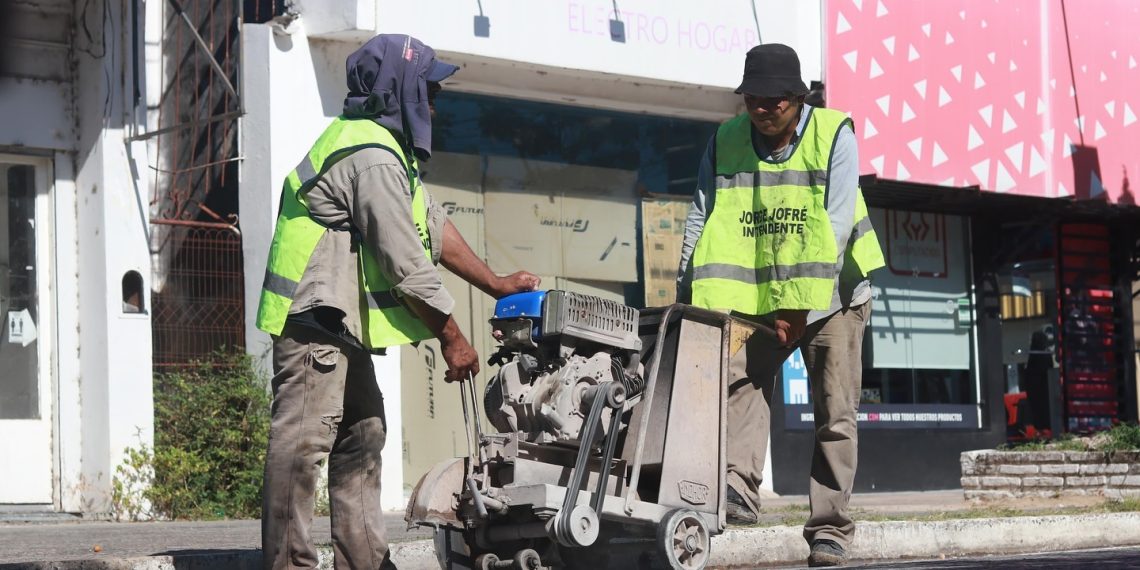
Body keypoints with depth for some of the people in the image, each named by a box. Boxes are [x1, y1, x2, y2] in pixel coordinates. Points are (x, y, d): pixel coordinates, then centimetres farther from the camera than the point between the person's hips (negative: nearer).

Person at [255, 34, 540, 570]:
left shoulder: (380, 145, 17)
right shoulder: (373, 159, -19)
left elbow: (434, 227, 20)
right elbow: (408, 267, -18)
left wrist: (496, 284, 19)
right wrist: (452, 338, -9)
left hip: (339, 327, 12)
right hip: (315, 323, -12)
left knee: (361, 436, 14)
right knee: (302, 444, -10)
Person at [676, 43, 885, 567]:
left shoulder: (833, 135, -11)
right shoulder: (726, 141, 0)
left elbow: (838, 223, -18)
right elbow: (700, 221, -1)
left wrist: (801, 304, -24)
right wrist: (687, 297, -12)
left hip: (829, 293, -2)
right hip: (757, 296, 3)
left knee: (835, 415, -2)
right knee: (740, 374, -23)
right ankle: (740, 488, -35)